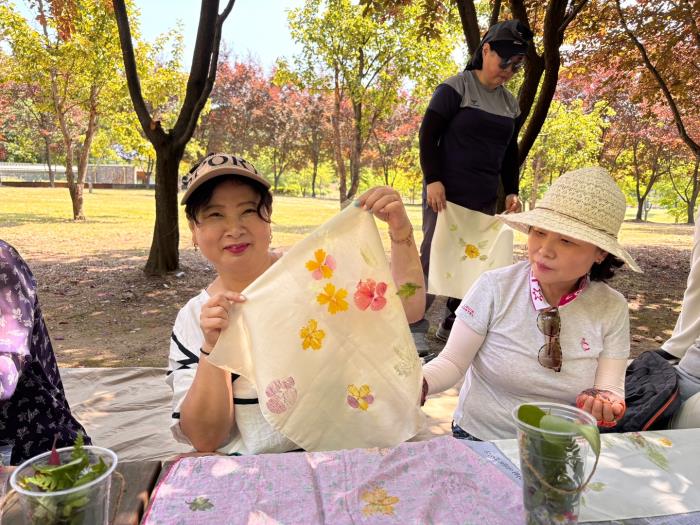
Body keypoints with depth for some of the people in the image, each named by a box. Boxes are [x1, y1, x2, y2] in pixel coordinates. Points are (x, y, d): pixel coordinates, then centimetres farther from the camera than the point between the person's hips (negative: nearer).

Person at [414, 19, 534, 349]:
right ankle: (413, 326, 5)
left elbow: (510, 153, 20)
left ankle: (451, 326, 17)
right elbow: (428, 135, -8)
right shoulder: (456, 88, -3)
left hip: (485, 200, 6)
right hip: (446, 194, -6)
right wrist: (432, 180, -17)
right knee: (433, 259, -5)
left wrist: (511, 191, 9)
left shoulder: (511, 104, 15)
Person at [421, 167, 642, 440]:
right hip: (479, 438, -3)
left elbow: (611, 387, -3)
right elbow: (452, 361, -9)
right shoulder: (494, 287, -13)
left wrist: (606, 404, -25)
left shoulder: (612, 308, -5)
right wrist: (417, 382, -28)